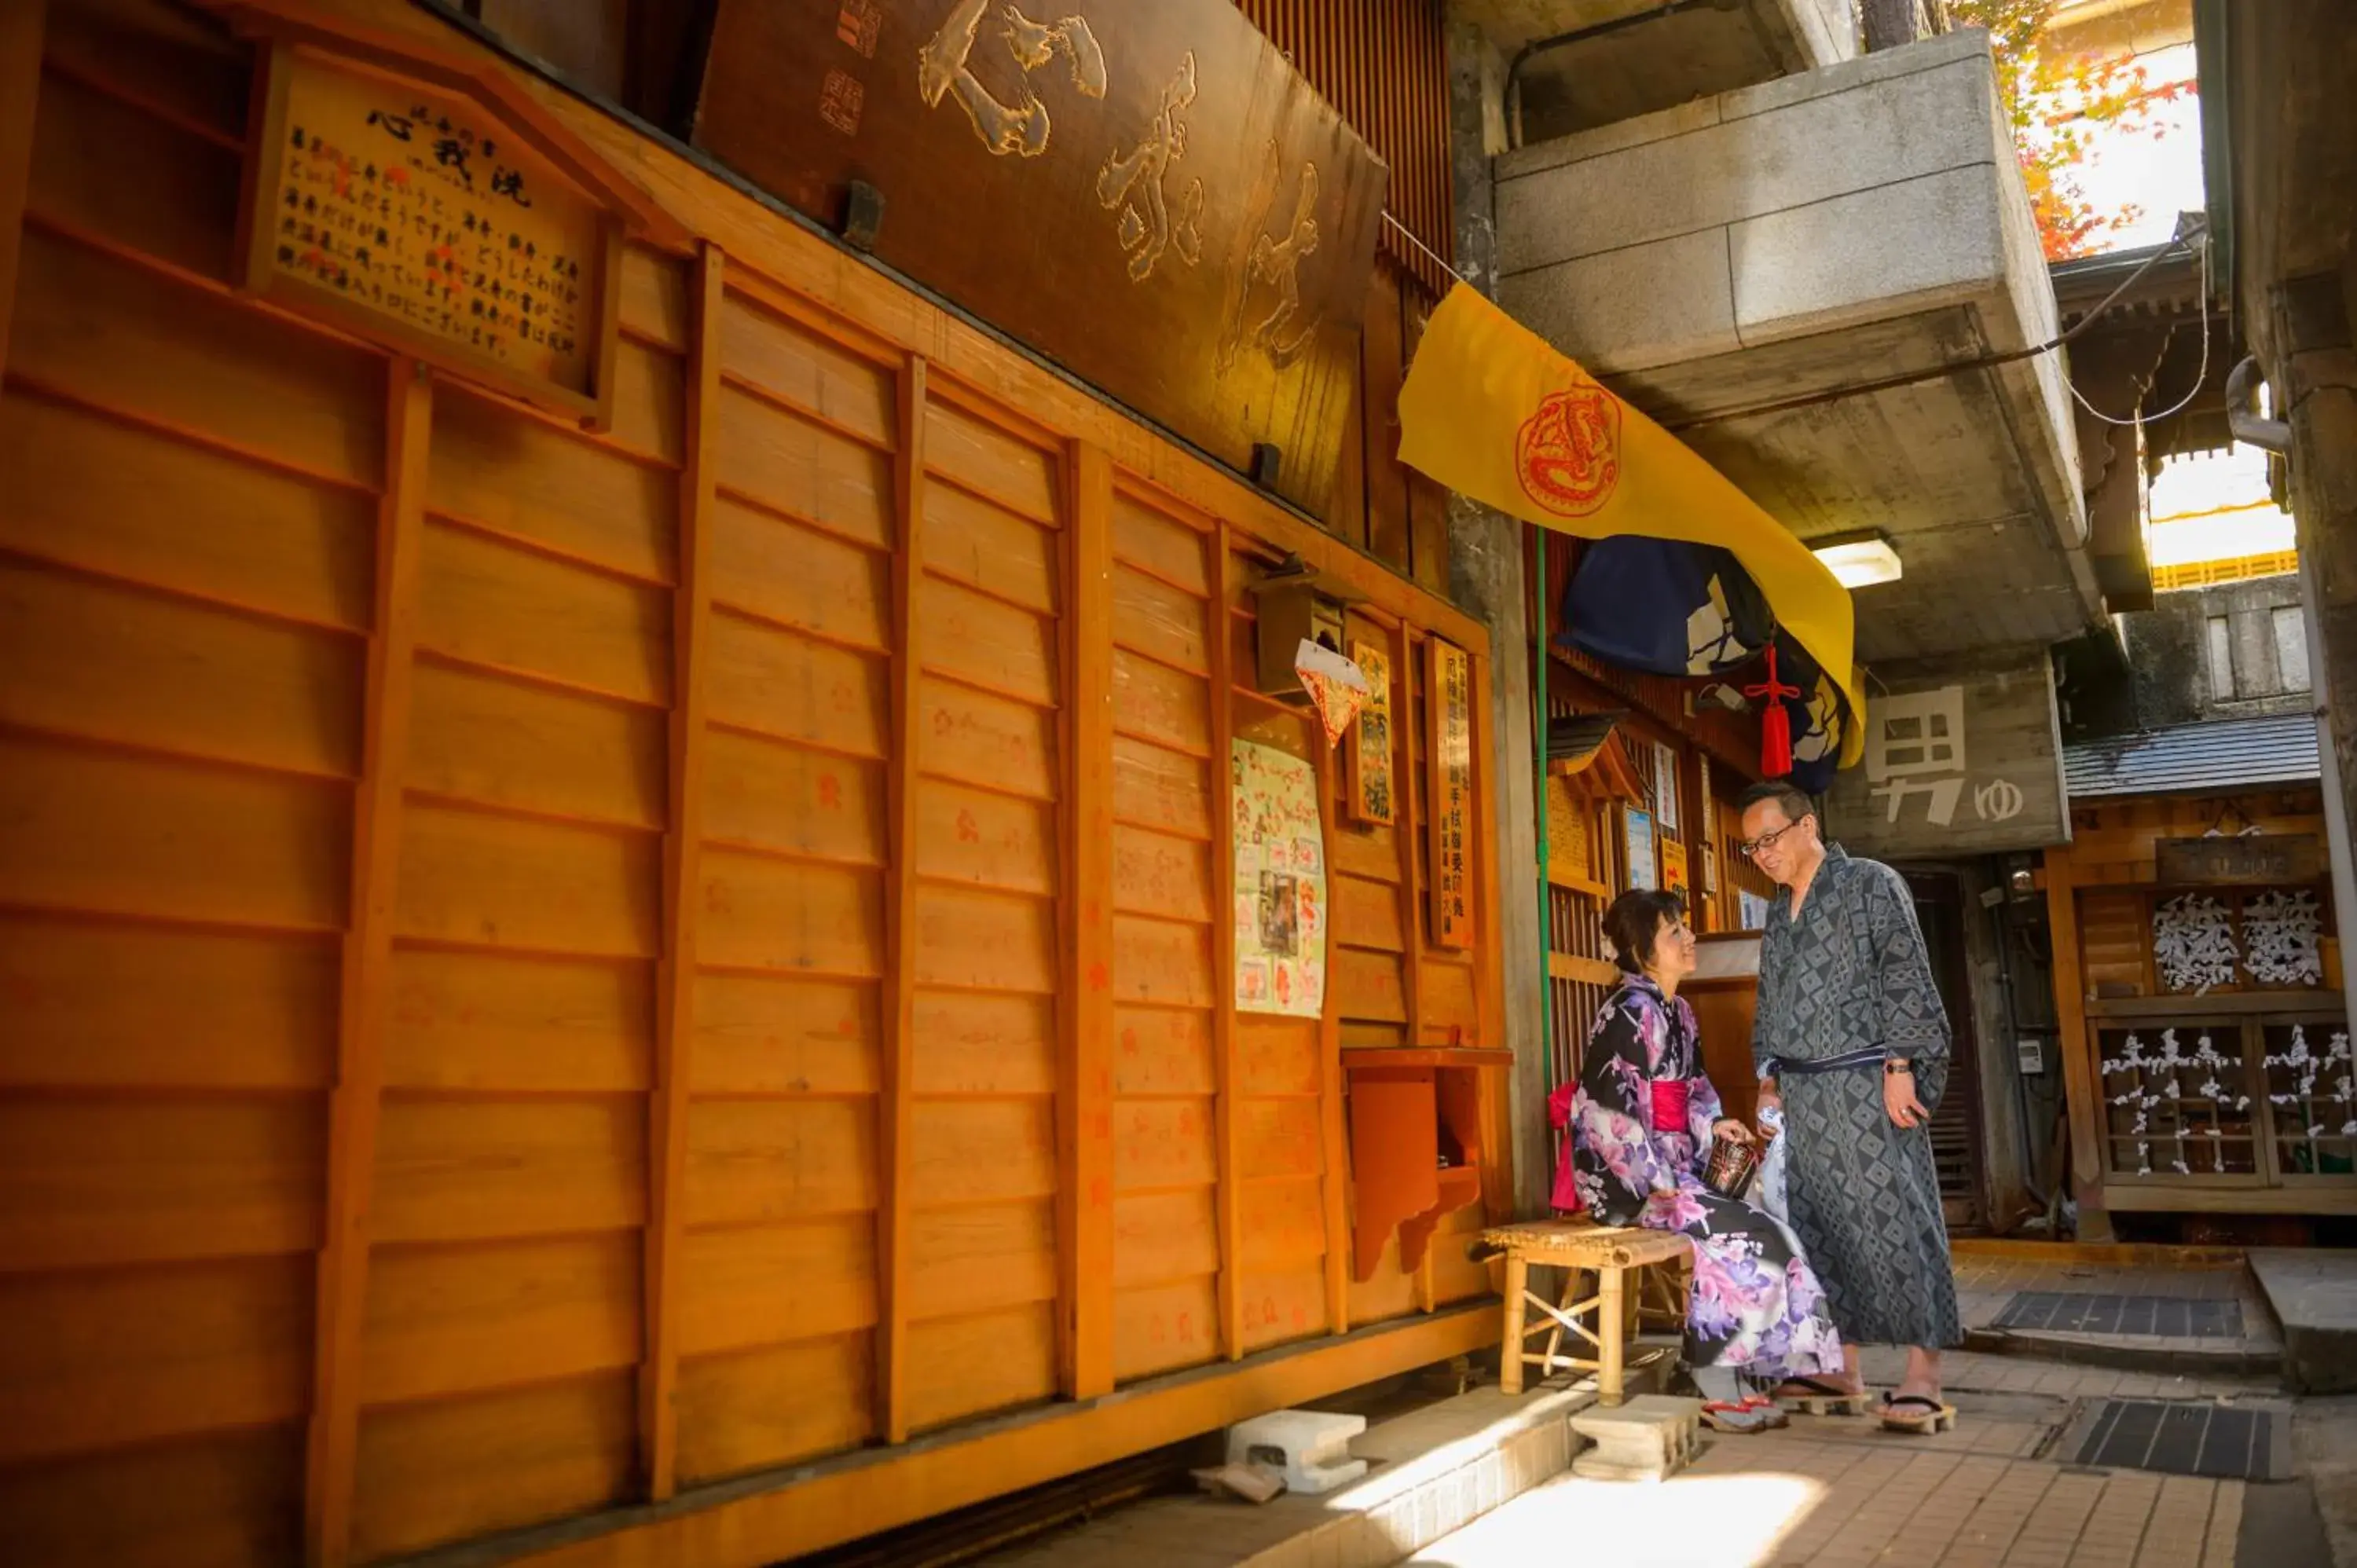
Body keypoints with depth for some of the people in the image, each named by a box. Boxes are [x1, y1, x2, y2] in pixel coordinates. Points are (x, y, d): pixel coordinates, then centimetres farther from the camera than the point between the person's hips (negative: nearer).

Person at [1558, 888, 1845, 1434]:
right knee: (1741, 1236, -18)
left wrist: (1712, 1124, 5)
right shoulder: (1631, 1013, -15)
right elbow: (1602, 1109, -22)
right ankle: (1719, 1391, -6)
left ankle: (1742, 1380, -2)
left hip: (1673, 1171, 9)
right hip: (1628, 1180, -9)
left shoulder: (1677, 1012, 13)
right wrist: (1655, 1181, -21)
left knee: (1765, 1215, -5)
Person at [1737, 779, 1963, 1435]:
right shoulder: (1779, 914, 18)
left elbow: (1907, 981, -10)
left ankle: (1923, 1378, -6)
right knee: (1819, 1225, 7)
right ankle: (1841, 1368, 15)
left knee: (1891, 1220, -8)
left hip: (1866, 1087, -7)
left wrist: (1900, 1066, -17)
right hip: (1803, 1098, 7)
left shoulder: (1871, 885, -2)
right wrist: (1768, 1075, 14)